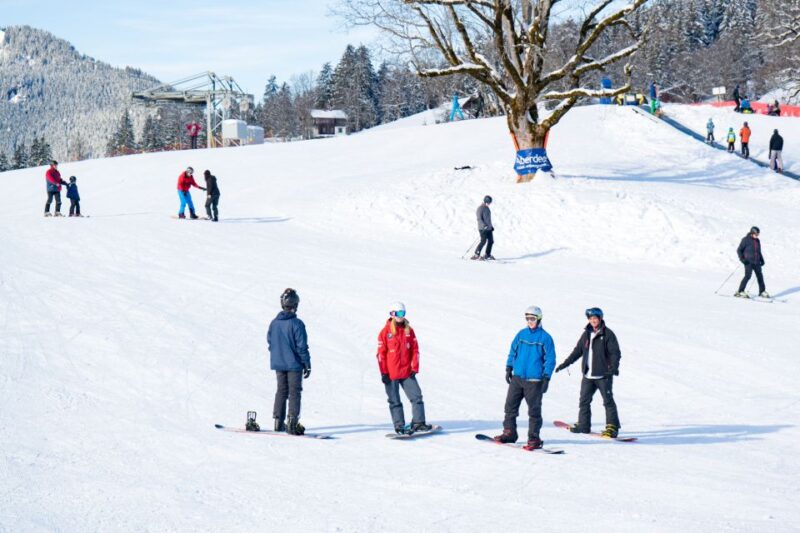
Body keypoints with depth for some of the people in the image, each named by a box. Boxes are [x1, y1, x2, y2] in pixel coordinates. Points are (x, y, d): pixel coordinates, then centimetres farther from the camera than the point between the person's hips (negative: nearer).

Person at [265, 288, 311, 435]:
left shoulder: (274, 323, 1)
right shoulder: (297, 324, -16)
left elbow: (270, 343, 9)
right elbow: (302, 346, -14)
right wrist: (307, 365, -6)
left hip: (278, 364, 5)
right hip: (294, 364, -5)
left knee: (281, 391, 15)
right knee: (294, 392, 2)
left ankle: (278, 421, 15)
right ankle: (292, 423, -5)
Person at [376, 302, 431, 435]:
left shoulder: (409, 331, 4)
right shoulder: (386, 332, -6)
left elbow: (415, 350, 6)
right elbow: (381, 353, -4)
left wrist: (414, 368, -1)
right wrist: (383, 373, -6)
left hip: (407, 372, 3)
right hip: (391, 374, -3)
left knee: (417, 396, -3)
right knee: (395, 401, 4)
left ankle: (418, 423, 4)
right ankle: (399, 427, 9)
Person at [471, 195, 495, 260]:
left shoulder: (487, 208, 15)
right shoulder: (480, 208, -10)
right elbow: (479, 218, -17)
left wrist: (491, 226, 24)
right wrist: (484, 225, -27)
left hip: (489, 228, 9)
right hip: (483, 228, -8)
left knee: (491, 241, 6)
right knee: (483, 241, -14)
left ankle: (487, 255, 15)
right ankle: (476, 255, -10)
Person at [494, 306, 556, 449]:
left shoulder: (545, 338, -6)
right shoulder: (521, 334, 7)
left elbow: (550, 359, -5)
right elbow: (513, 351, 16)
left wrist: (546, 378, -10)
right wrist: (509, 368, 11)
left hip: (534, 381, -5)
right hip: (516, 378, 5)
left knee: (534, 410, 1)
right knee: (510, 405, 8)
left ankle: (534, 438, 7)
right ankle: (509, 433, 18)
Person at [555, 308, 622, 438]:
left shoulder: (608, 334, -6)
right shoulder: (586, 334, 11)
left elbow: (615, 353, -10)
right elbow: (578, 351, 18)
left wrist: (613, 368, -24)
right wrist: (565, 363, 15)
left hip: (603, 375, -6)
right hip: (588, 375, 6)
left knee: (608, 401, -4)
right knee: (584, 400, 9)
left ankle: (612, 427, -1)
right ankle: (583, 425, 19)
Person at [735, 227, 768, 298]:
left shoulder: (757, 241, 13)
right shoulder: (746, 240, -6)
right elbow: (739, 250, -3)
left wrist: (761, 260, 16)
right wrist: (742, 259, -16)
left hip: (756, 262, 6)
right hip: (748, 262, -6)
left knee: (760, 276, 7)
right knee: (748, 276, -16)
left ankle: (762, 291, 22)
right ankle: (740, 292, -13)